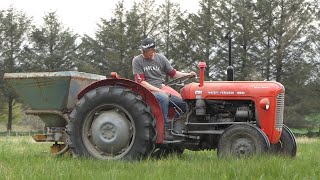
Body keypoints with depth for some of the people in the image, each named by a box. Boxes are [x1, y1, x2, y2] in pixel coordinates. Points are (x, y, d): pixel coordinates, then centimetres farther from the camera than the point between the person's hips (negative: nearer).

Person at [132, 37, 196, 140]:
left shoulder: (161, 59, 9)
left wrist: (188, 74, 2)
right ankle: (164, 130, -36)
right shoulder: (137, 61, -4)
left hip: (162, 90, 6)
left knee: (185, 103, -9)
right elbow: (141, 82, -10)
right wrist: (159, 90, -18)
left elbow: (173, 73, 19)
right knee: (163, 98, -37)